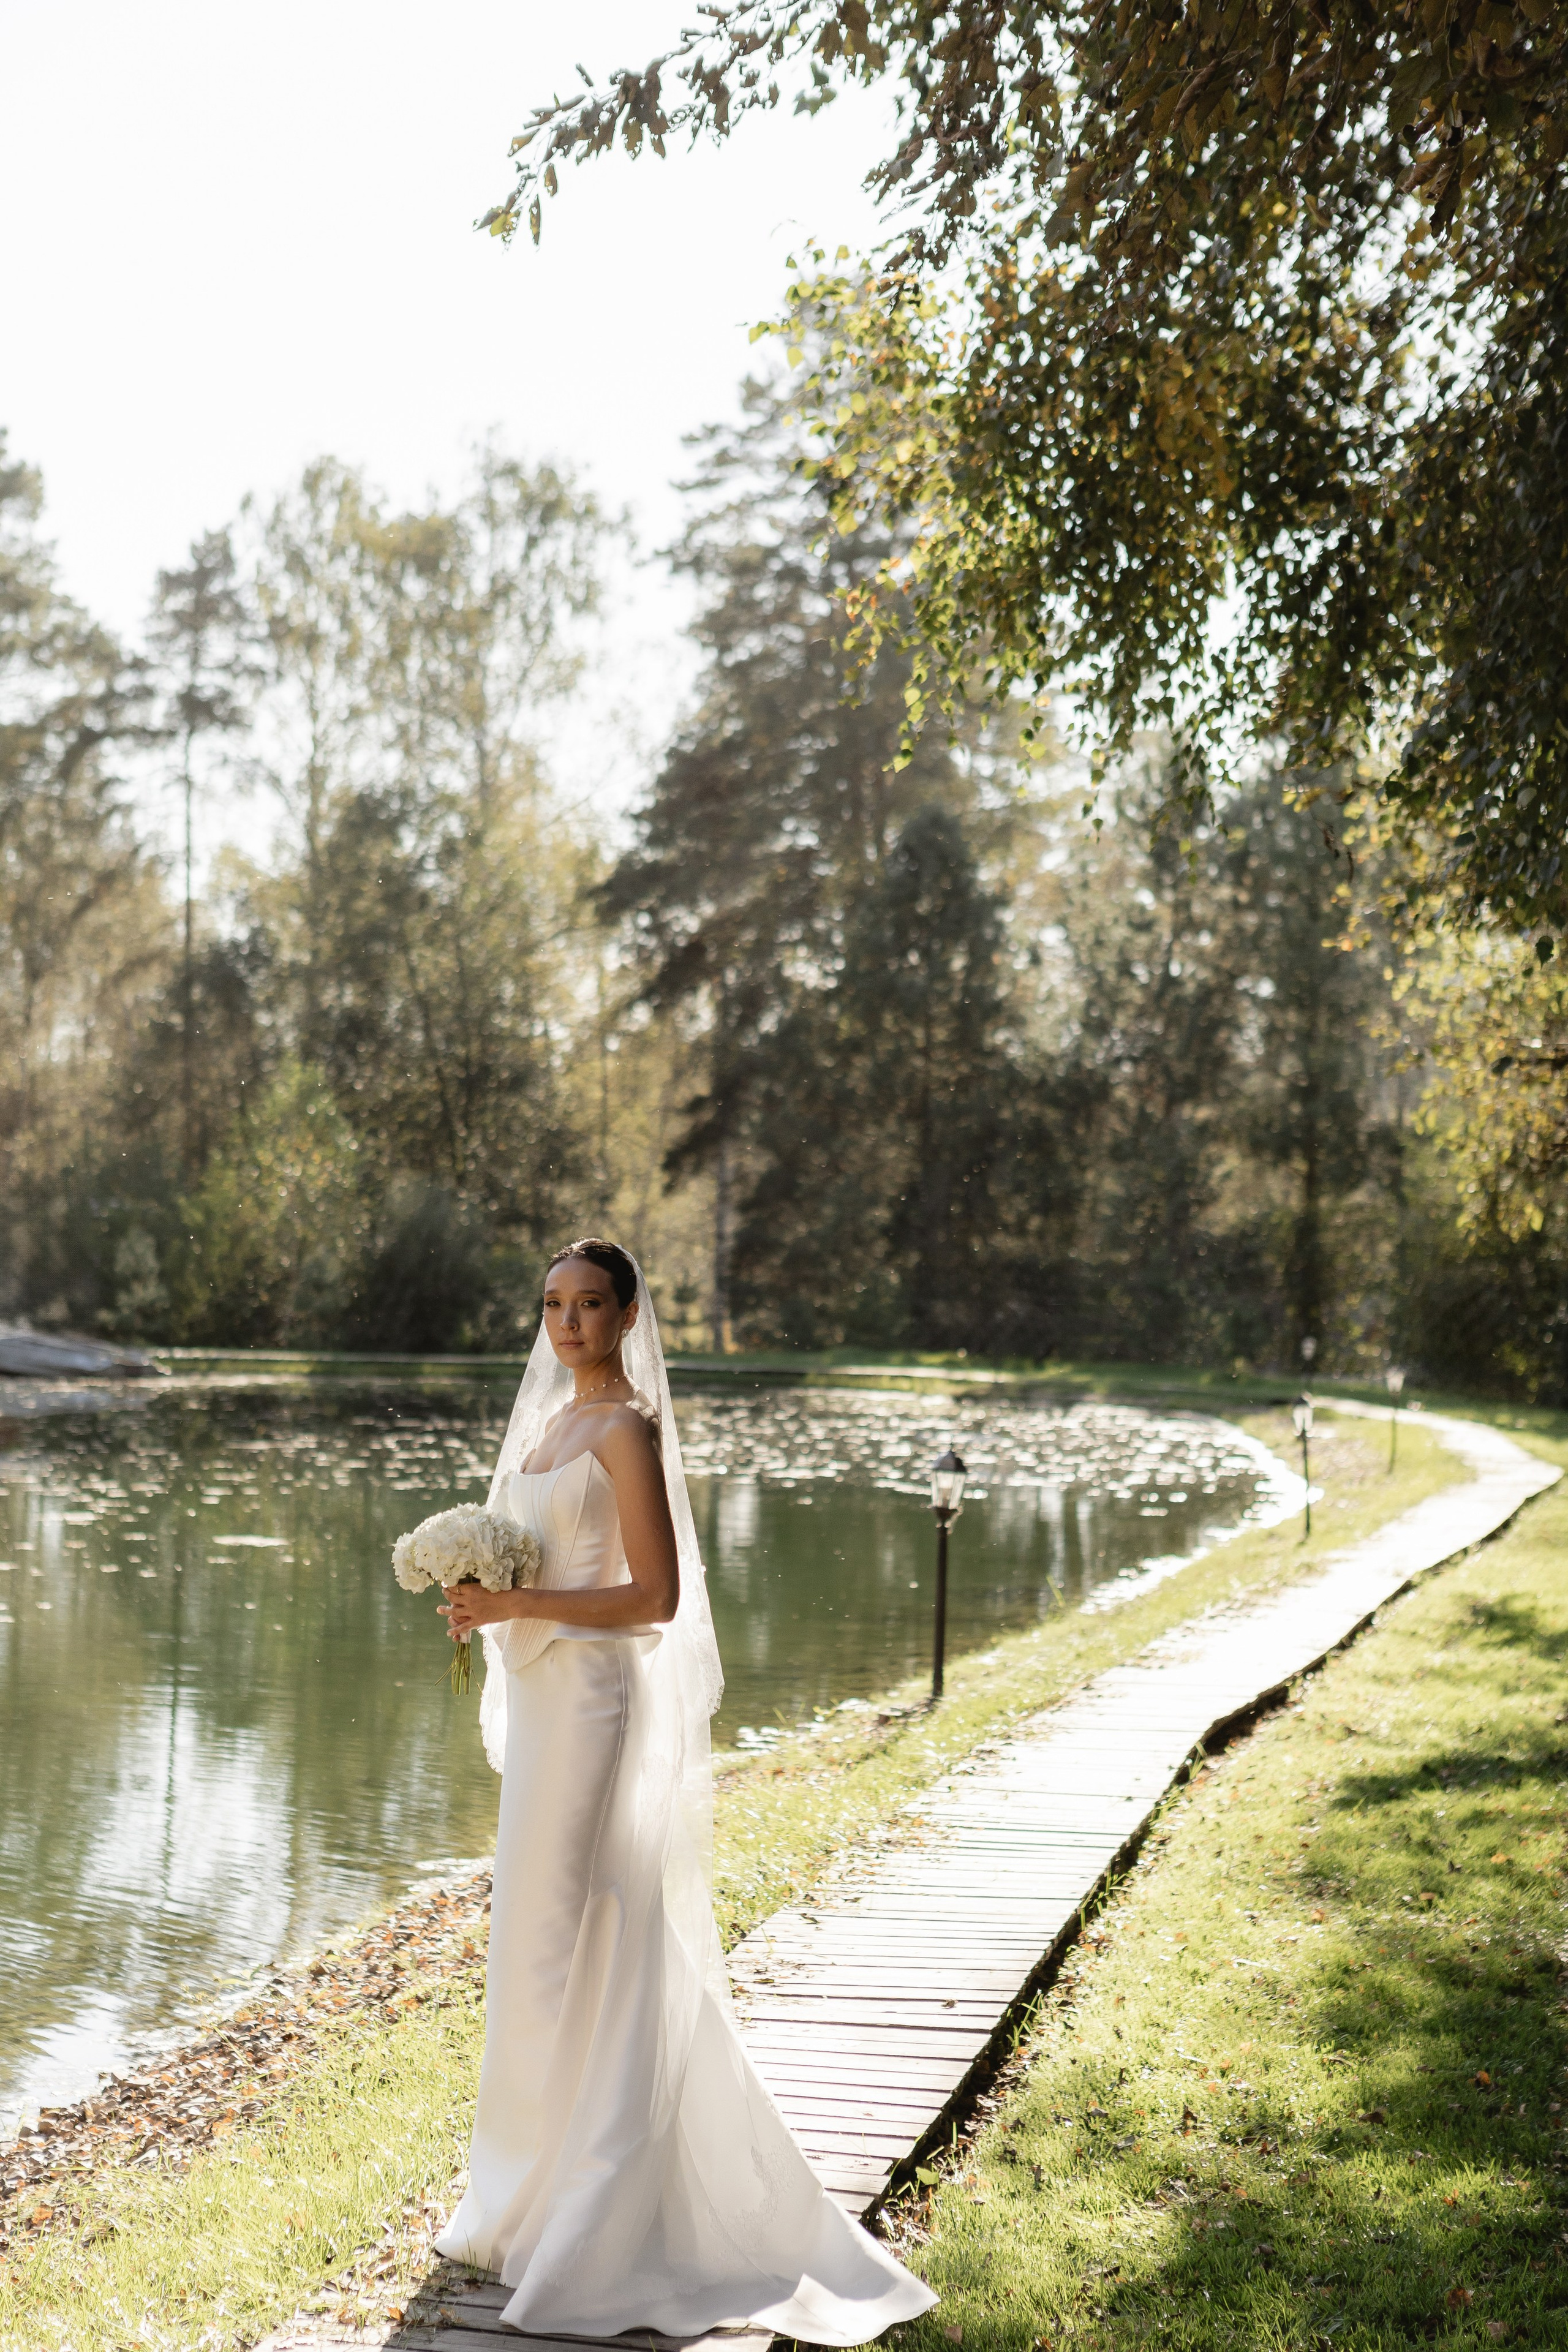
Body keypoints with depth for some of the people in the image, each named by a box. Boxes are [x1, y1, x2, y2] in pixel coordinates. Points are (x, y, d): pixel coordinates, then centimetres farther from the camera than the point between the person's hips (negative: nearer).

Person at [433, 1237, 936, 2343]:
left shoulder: (628, 1429, -13)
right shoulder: (552, 1418, 14)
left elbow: (655, 1597, -19)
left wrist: (517, 1606, -21)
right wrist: (486, 1608, 5)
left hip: (593, 1699, -9)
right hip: (543, 1697, 9)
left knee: (564, 1938, -4)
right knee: (545, 1936, 15)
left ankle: (578, 2203, 7)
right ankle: (550, 2186, 27)